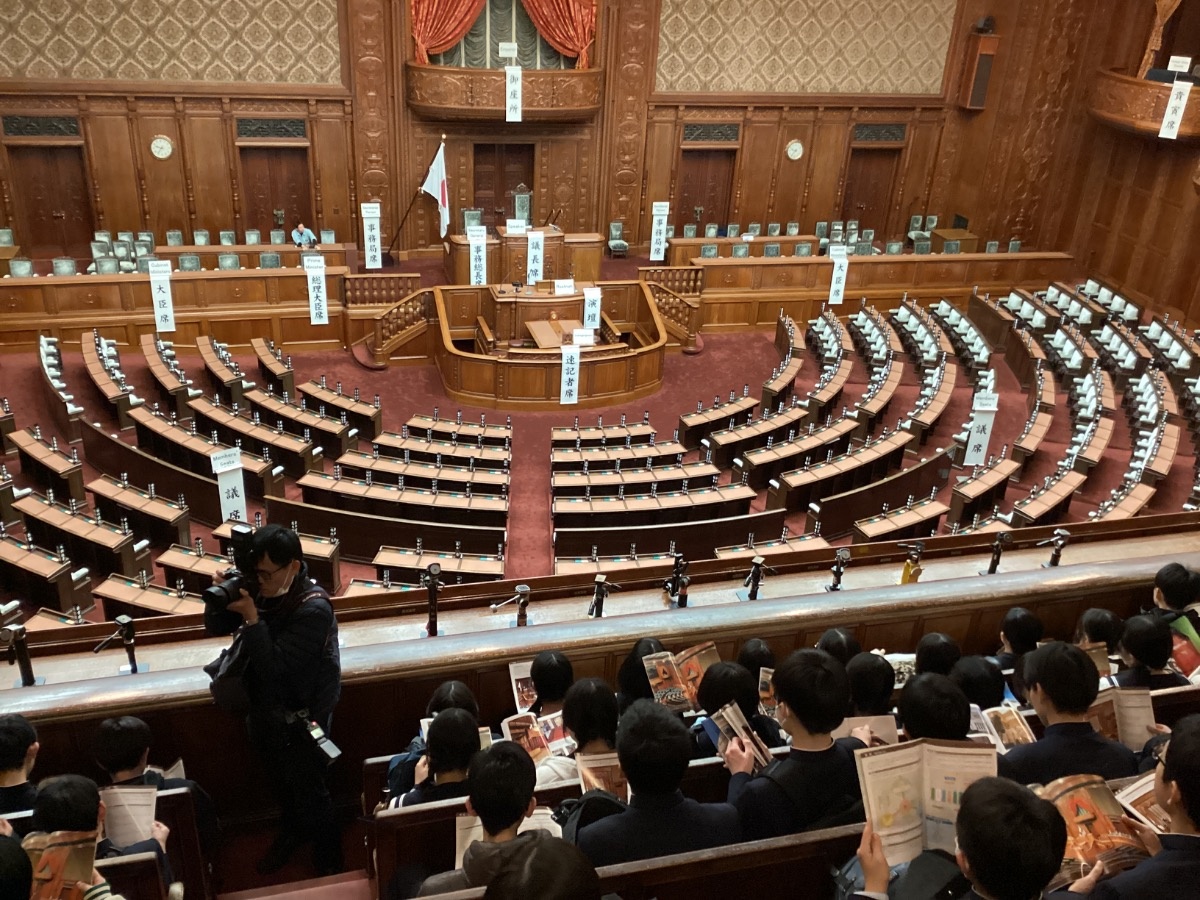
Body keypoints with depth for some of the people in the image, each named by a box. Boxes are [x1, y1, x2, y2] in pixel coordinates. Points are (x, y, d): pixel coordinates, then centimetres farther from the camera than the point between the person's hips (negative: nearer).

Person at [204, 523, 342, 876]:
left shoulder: (313, 609, -30)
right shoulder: (261, 589, -10)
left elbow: (276, 667, -31)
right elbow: (216, 627, -2)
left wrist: (251, 619, -36)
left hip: (300, 718, -7)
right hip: (264, 708, 7)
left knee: (309, 790, 13)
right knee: (280, 780, 28)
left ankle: (327, 855, 36)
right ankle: (293, 830, 54)